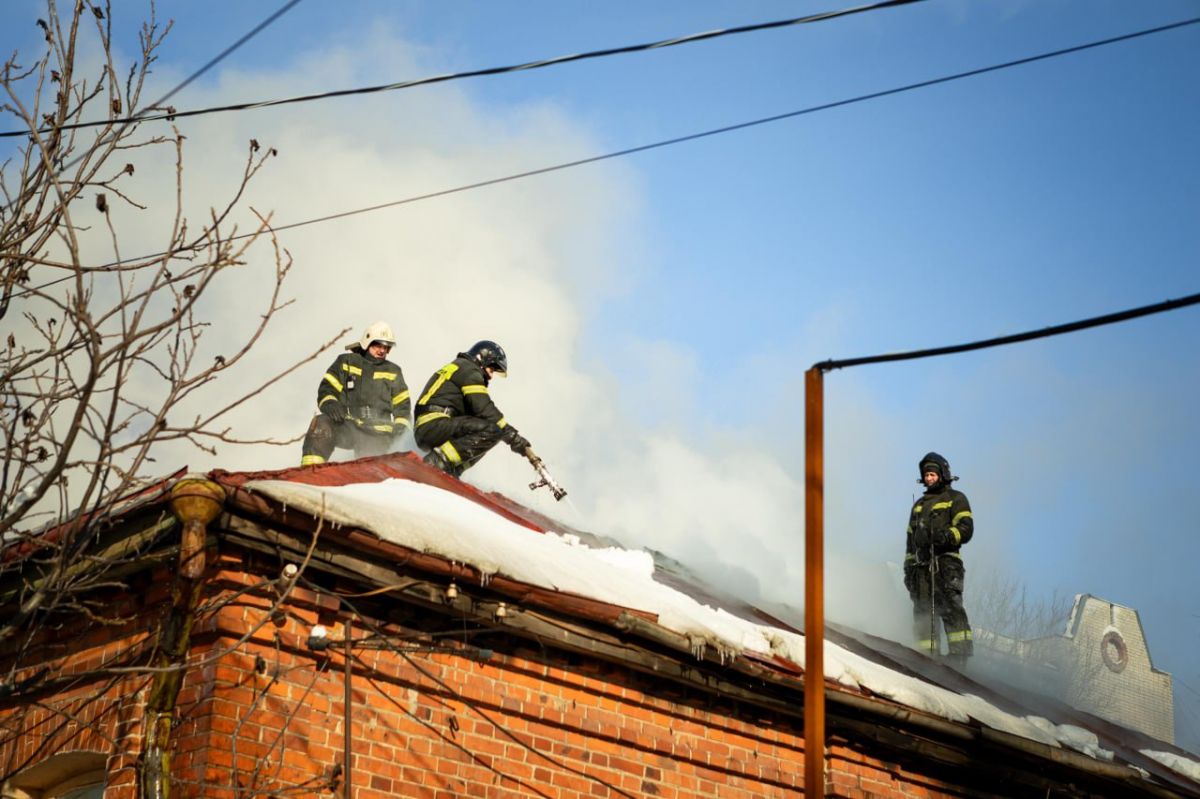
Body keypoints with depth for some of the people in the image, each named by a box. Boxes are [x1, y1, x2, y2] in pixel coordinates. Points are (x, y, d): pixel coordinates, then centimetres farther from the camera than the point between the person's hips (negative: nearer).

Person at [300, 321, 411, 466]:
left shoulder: (393, 372, 22)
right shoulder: (346, 362, 16)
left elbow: (402, 405, 21)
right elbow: (326, 388, 8)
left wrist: (401, 426, 1)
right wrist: (330, 404, -15)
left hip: (376, 433, 2)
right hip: (345, 425, -2)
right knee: (321, 423, -33)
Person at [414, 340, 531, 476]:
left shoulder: (454, 368, 32)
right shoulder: (469, 369, 2)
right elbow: (484, 409, -10)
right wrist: (513, 436, -9)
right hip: (435, 426, -10)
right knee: (493, 429, -21)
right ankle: (439, 459, -26)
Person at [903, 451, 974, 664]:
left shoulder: (955, 499, 11)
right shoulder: (919, 504, 30)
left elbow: (966, 528, -2)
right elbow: (911, 537, 31)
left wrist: (946, 536, -21)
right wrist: (908, 566, 21)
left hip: (945, 560, -6)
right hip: (921, 564, 6)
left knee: (950, 606, -20)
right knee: (922, 612, -4)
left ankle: (960, 655, -27)